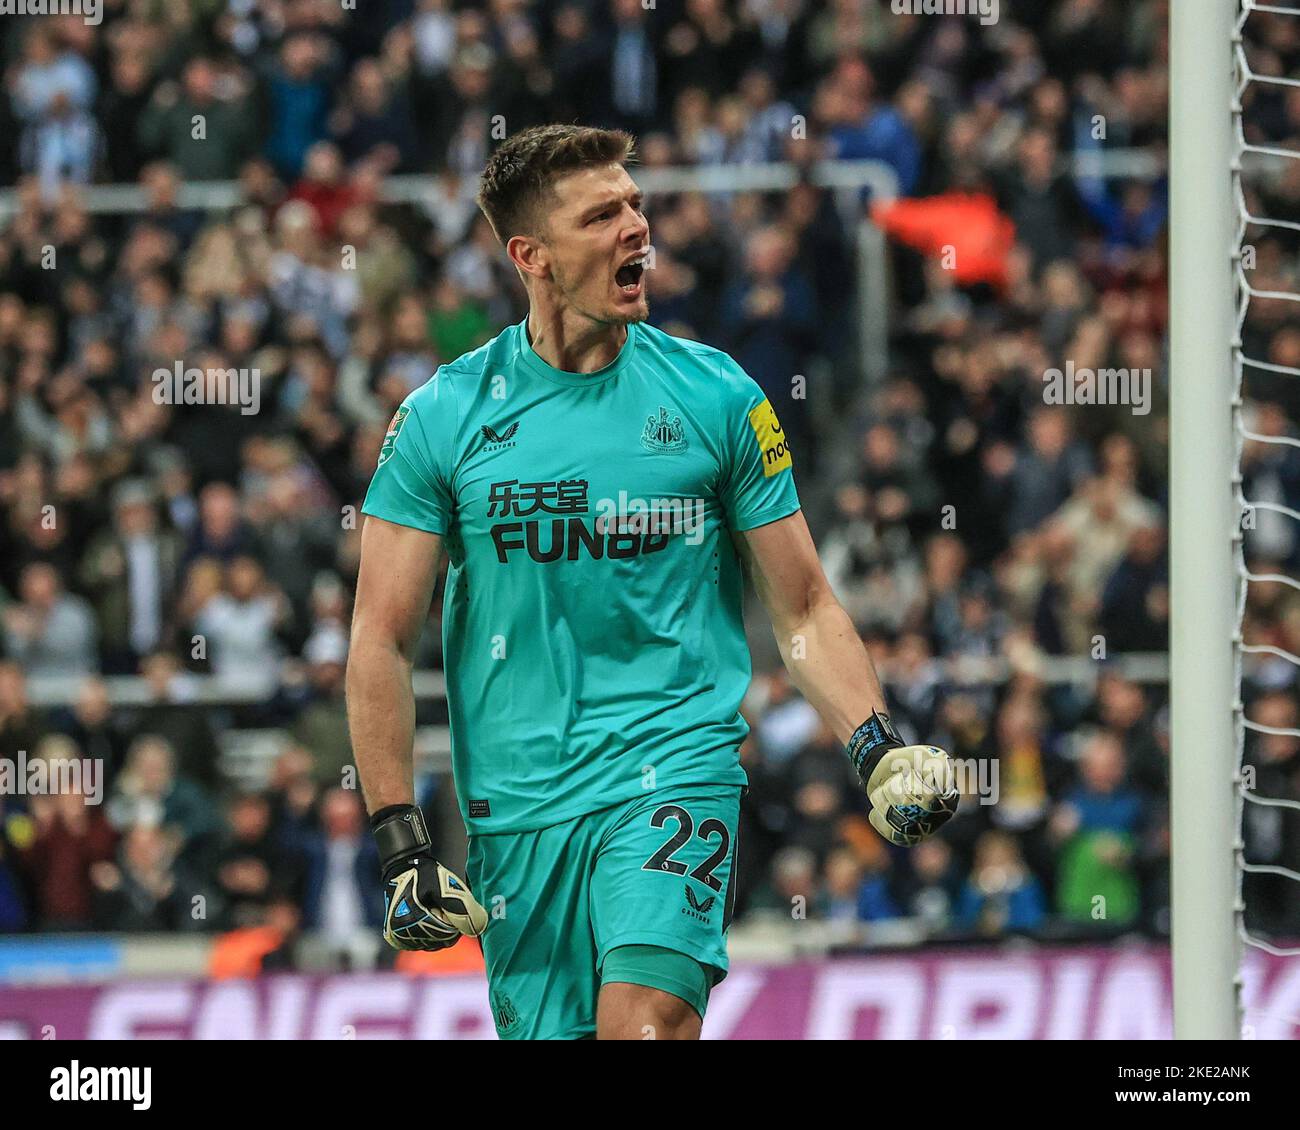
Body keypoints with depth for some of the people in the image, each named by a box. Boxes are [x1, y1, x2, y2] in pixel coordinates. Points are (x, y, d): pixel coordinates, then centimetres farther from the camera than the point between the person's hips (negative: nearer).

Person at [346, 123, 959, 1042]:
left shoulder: (716, 396, 3)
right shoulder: (444, 416, 1)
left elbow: (804, 610, 9)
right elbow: (382, 640, 3)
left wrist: (880, 750, -7)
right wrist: (402, 846, -4)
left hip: (677, 768, -2)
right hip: (518, 805, 2)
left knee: (645, 1021, -25)